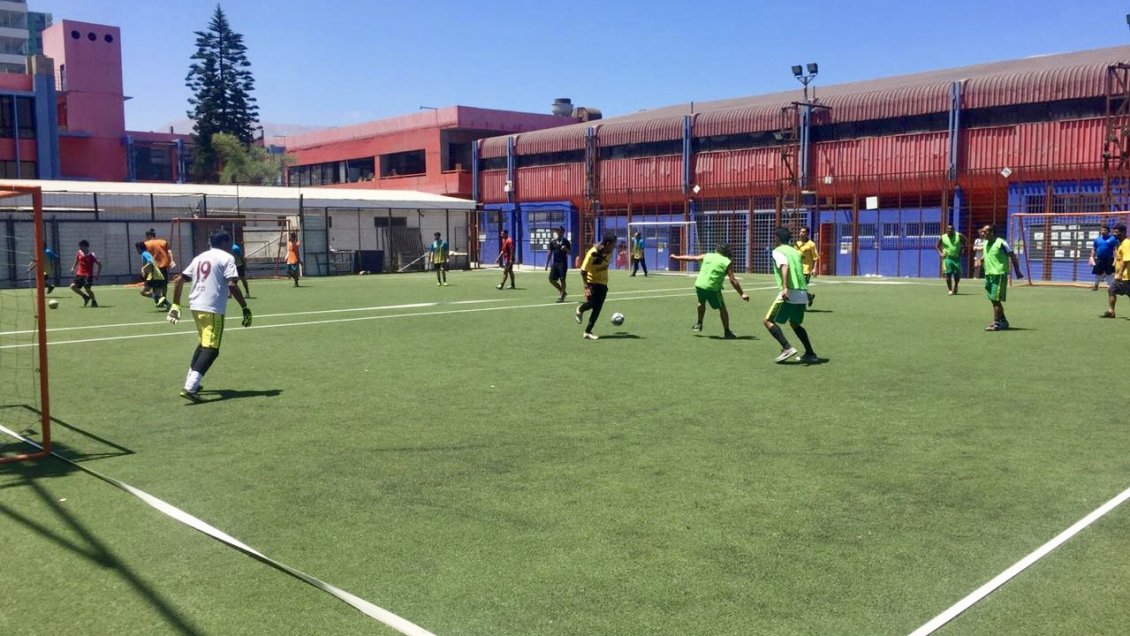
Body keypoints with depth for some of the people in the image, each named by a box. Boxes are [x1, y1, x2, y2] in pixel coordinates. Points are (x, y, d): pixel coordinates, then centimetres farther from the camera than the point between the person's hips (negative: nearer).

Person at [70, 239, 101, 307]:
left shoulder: (91, 255, -10)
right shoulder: (79, 253, 5)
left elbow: (99, 264, -3)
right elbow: (76, 261, 25)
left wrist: (98, 274, -9)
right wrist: (73, 268, 12)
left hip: (88, 275, -5)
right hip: (79, 274, 6)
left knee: (87, 288, -17)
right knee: (73, 286, -7)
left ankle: (94, 301, 5)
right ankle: (85, 297, 13)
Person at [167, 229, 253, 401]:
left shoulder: (199, 258, 19)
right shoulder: (226, 258, -1)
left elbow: (179, 280, 16)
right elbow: (232, 285, -14)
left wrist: (175, 305, 21)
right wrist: (245, 307, -12)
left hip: (196, 306, 8)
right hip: (213, 309, -8)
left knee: (204, 344, 26)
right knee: (211, 350, -8)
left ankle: (190, 382, 30)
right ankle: (190, 388, -21)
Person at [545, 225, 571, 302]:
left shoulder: (565, 241, 0)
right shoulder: (553, 241, 8)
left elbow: (570, 252, 1)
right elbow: (550, 253, 13)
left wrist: (566, 249, -21)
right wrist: (547, 263, 10)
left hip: (563, 263, -4)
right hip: (555, 263, 4)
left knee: (562, 280, -5)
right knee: (551, 279, 2)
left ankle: (562, 296, 4)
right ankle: (562, 292, 19)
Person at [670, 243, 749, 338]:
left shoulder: (707, 256, 12)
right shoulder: (727, 262, 3)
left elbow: (691, 258, 19)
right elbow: (733, 281, -4)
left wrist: (676, 257, 33)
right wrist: (742, 294, -2)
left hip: (699, 285, 4)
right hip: (713, 288, -4)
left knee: (701, 303, 31)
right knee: (722, 308, 11)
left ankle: (699, 324, 43)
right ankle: (726, 332, 14)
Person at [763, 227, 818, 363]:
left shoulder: (778, 251, -1)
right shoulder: (795, 251, 21)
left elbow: (785, 266, -19)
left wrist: (785, 288, -31)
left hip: (790, 293, -8)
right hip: (802, 293, 8)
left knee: (768, 321, -1)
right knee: (795, 324, 25)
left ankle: (787, 348, -15)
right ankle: (810, 354, 21)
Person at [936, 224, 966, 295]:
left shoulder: (958, 236, 0)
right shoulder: (942, 238, 0)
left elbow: (965, 241, 14)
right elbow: (937, 246, 12)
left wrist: (962, 250, 3)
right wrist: (940, 253, -2)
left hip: (956, 258, 1)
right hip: (947, 258, -1)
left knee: (957, 274, 0)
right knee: (948, 274, -8)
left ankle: (955, 286, 28)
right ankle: (950, 290, 2)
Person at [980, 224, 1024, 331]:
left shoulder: (1001, 243, -12)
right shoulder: (986, 244, 11)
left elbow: (1013, 256, -7)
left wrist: (1017, 271, -6)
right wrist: (980, 260, 11)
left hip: (999, 274, -8)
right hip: (989, 274, 8)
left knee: (996, 300, -8)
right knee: (993, 300, 13)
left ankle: (996, 323, -4)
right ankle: (1003, 321, 25)